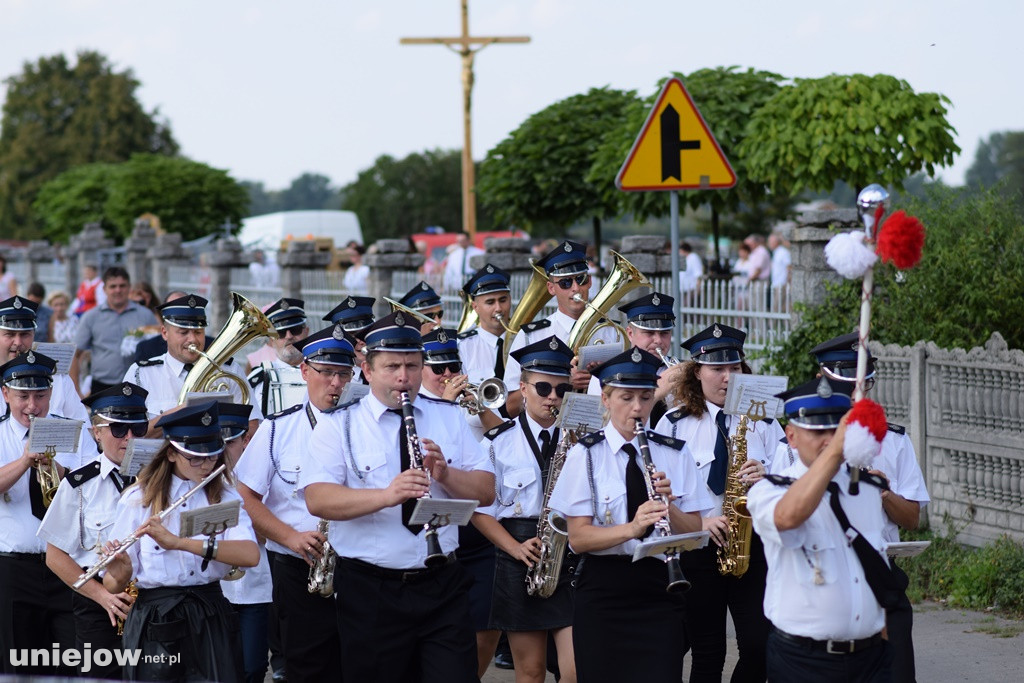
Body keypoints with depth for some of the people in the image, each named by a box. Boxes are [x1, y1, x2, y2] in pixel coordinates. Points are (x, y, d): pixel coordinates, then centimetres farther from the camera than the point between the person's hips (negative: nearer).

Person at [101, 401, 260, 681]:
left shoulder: (225, 497, 3)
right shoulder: (138, 500, -1)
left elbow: (250, 555, -17)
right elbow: (113, 585, -2)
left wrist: (177, 542, -27)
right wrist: (119, 571, -27)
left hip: (211, 620, 1)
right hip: (153, 624, -1)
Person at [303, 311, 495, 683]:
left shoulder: (449, 418, 11)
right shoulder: (338, 426, 0)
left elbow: (486, 492, 5)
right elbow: (317, 499, -14)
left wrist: (445, 474, -15)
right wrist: (386, 495, -29)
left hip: (443, 585, 2)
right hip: (369, 592, -2)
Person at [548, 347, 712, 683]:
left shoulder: (675, 454, 7)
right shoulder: (585, 455, 0)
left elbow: (694, 534, 3)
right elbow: (578, 537, -9)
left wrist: (668, 504, -16)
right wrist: (631, 528, -25)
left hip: (660, 590, 2)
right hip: (604, 591, -2)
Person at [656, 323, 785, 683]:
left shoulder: (763, 422, 8)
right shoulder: (674, 424, 3)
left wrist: (767, 478, -15)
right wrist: (698, 521, -14)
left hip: (753, 546, 1)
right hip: (696, 549, -1)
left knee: (760, 647, -9)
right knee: (707, 654, 2)